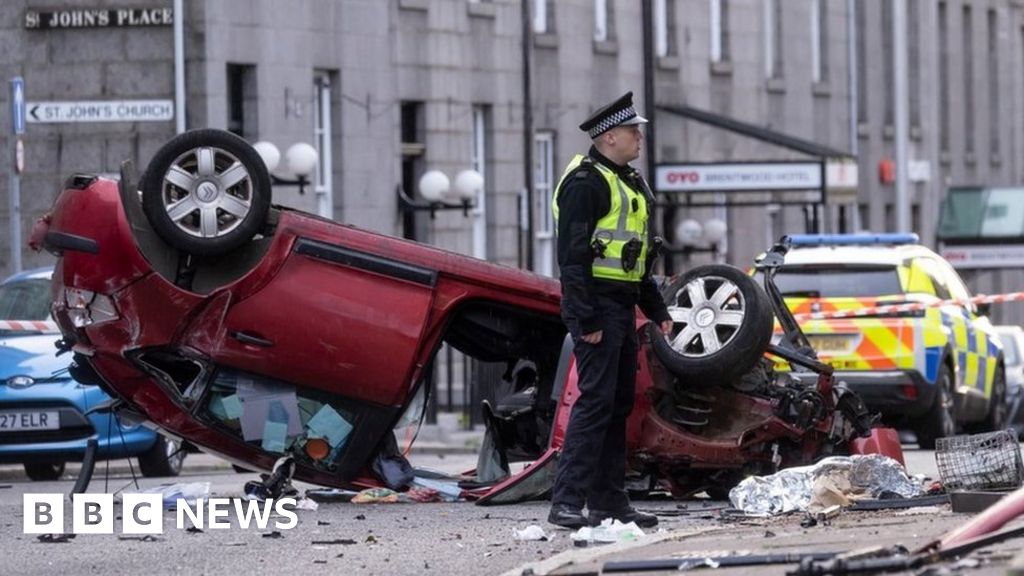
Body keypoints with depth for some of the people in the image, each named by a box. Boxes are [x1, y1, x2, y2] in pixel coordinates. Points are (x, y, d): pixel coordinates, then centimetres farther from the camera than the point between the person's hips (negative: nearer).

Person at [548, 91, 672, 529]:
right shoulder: (585, 182, -12)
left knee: (620, 402, 11)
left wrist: (657, 310, 23)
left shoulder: (629, 183, 19)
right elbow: (572, 254, -18)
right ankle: (566, 503, -15)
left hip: (623, 308, 10)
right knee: (596, 399, -14)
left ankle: (609, 501, 16)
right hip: (596, 307, -10)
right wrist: (586, 318, -23)